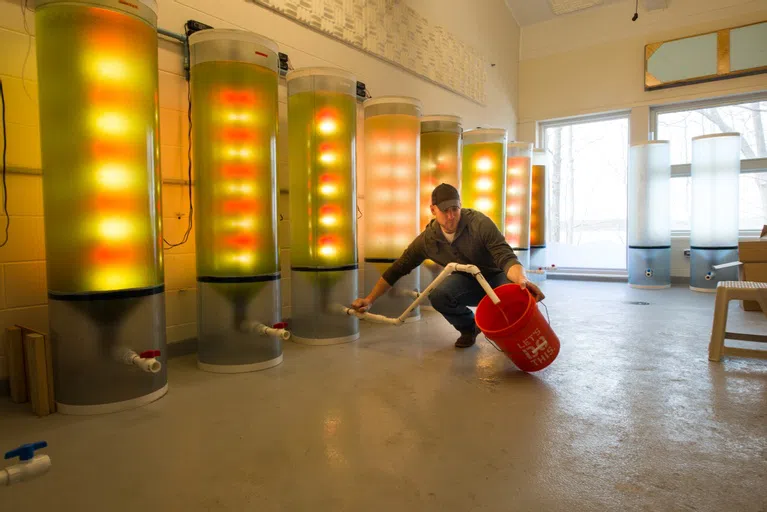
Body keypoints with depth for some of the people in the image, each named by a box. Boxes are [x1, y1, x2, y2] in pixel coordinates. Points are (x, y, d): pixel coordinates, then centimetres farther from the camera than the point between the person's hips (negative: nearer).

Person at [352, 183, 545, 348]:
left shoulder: (480, 223, -25)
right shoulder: (427, 239, -14)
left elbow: (506, 257, -31)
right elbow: (398, 269, -7)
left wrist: (522, 279, -54)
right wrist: (370, 299, -11)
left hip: (494, 276, -1)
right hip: (467, 280, 2)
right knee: (438, 295, -31)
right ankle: (469, 327, 2)